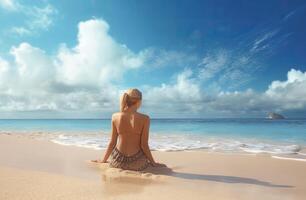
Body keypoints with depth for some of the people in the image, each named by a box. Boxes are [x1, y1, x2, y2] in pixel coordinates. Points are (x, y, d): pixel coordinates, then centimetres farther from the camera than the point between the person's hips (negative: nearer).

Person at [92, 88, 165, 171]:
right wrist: (154, 163, 4)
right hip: (136, 164, -3)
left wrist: (103, 160, 16)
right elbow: (144, 145, -11)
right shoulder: (144, 119, -15)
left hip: (118, 162, 3)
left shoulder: (115, 117, -7)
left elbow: (112, 142, 0)